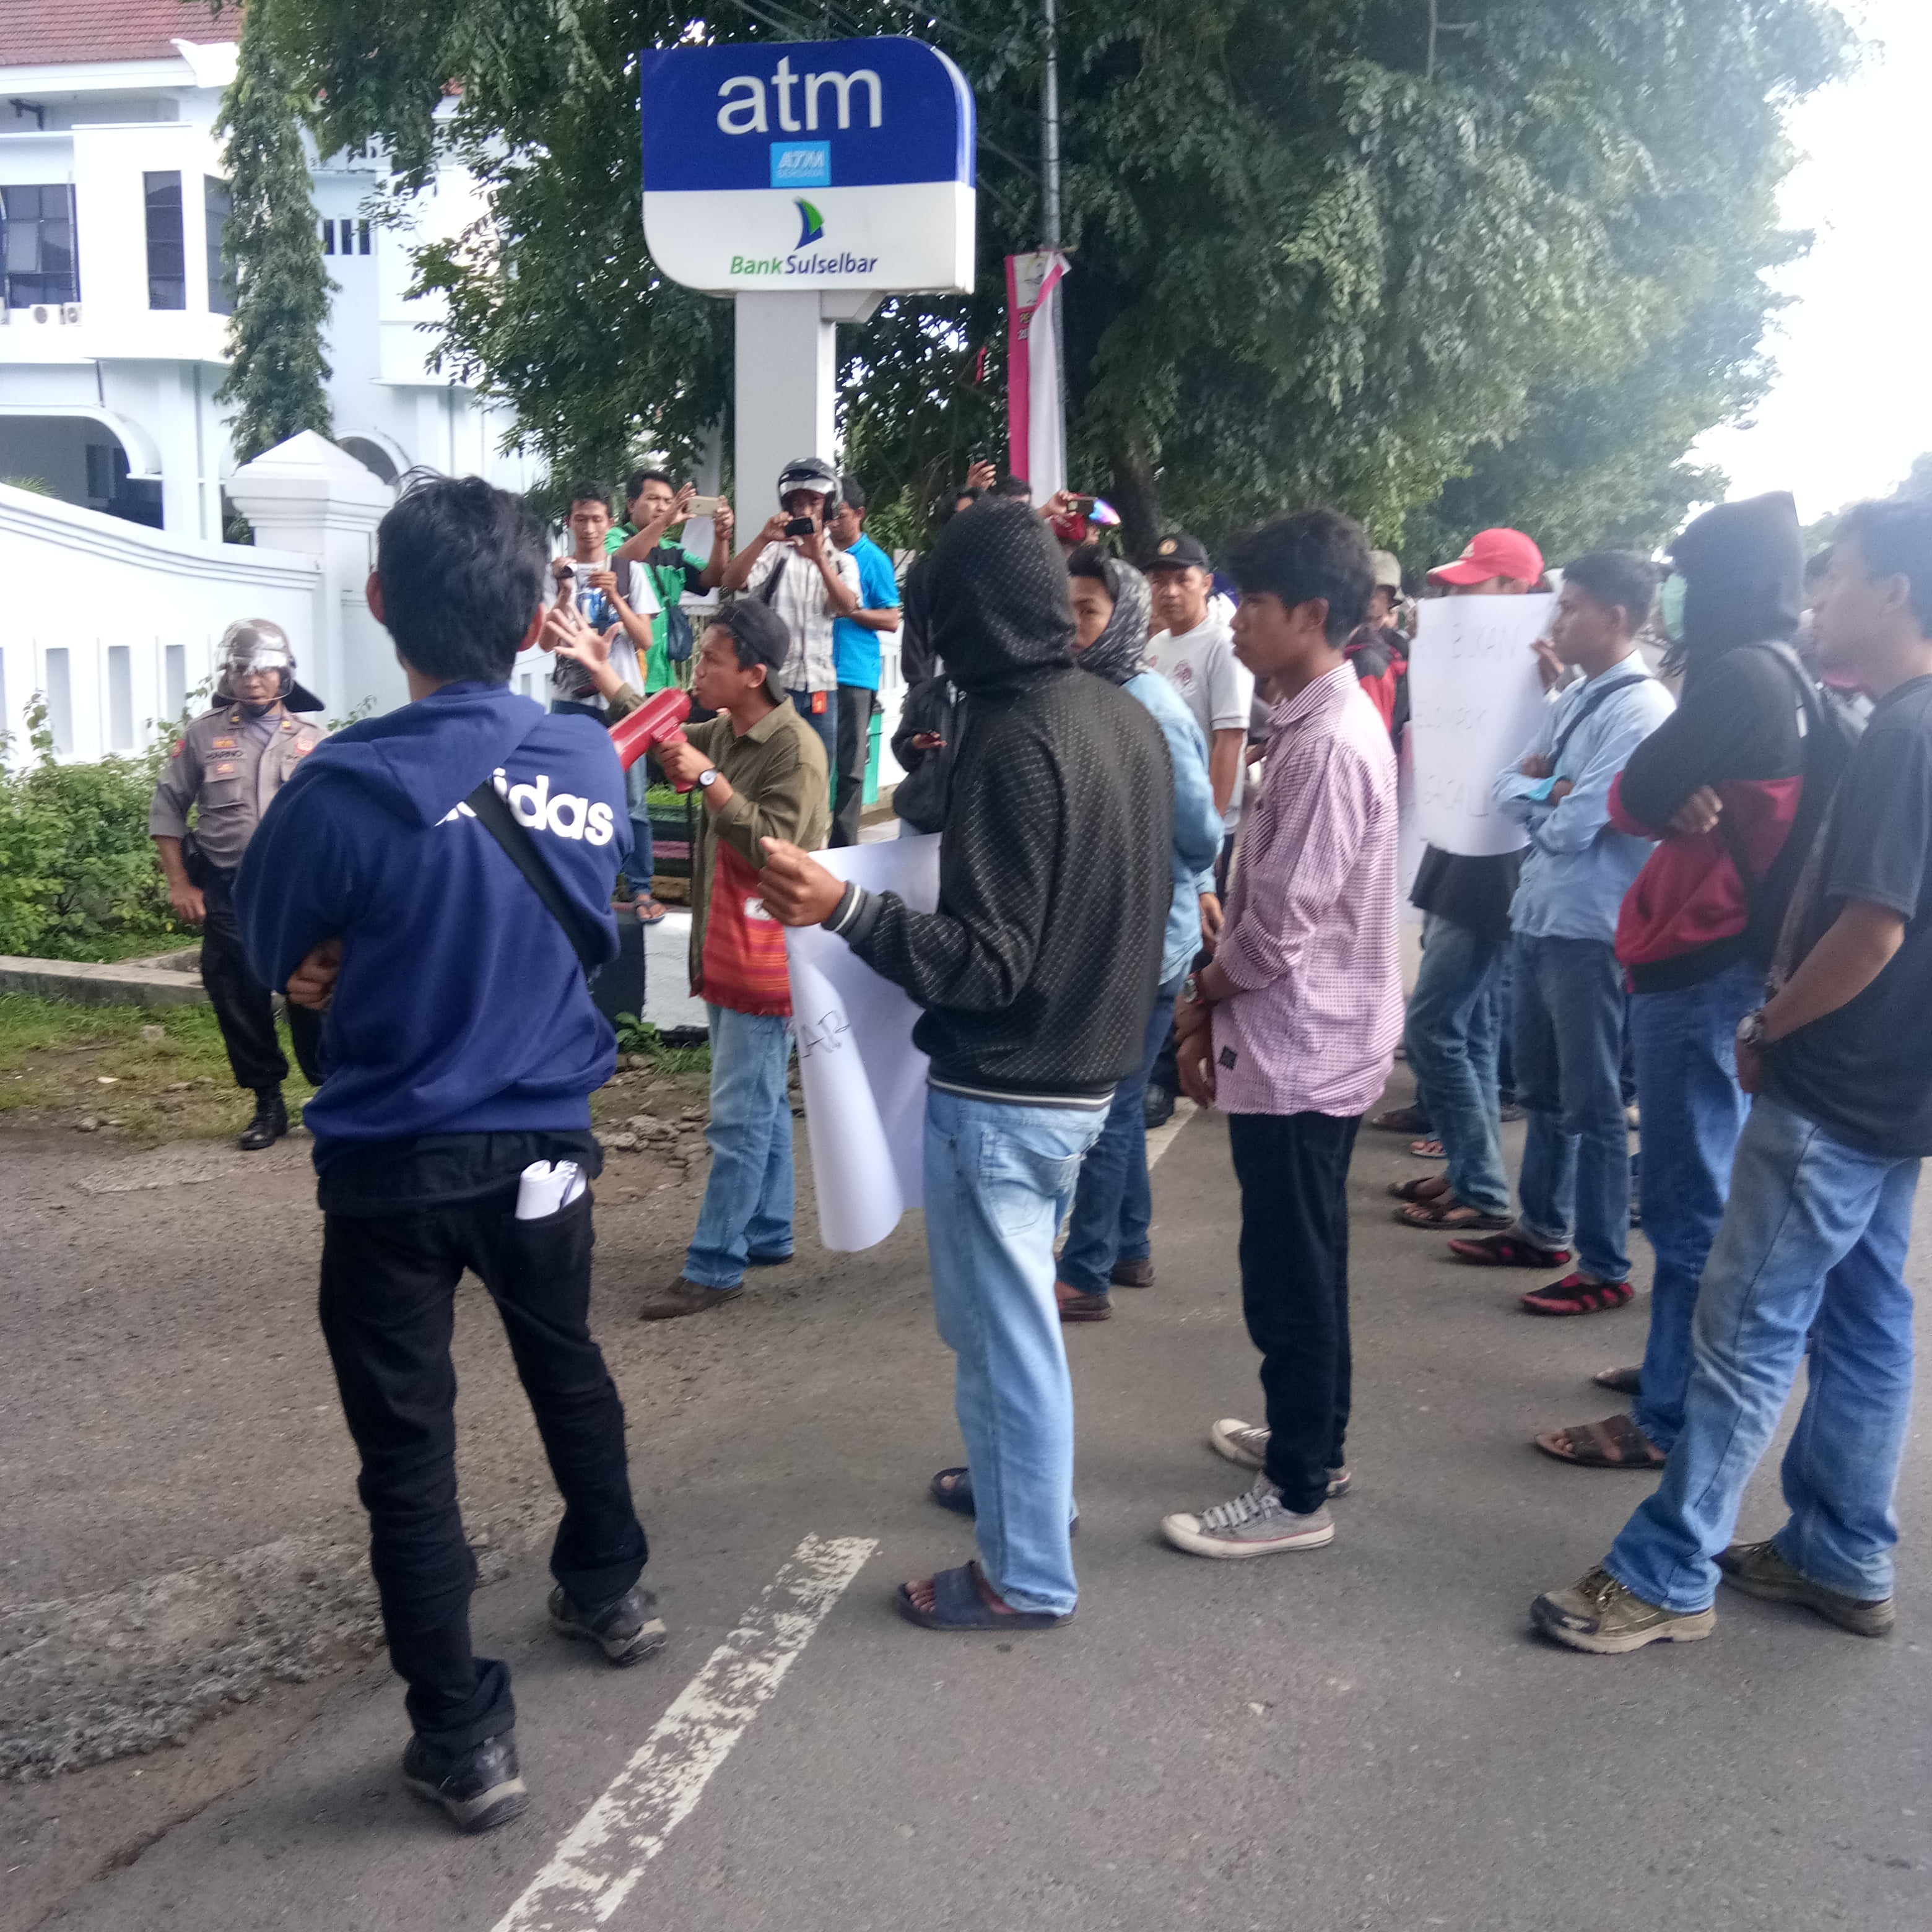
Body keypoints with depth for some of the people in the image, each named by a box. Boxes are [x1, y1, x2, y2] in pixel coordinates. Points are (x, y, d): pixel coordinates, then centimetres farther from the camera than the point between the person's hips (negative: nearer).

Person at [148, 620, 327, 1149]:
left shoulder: (311, 740, 5)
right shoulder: (202, 737, 5)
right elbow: (167, 810, 7)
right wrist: (180, 884, 0)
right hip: (228, 895, 1)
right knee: (240, 1004, 6)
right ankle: (268, 1105, 19)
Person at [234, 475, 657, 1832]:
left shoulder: (347, 787, -20)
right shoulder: (593, 764, -7)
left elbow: (277, 954, -4)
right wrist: (488, 978, 0)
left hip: (394, 1167, -4)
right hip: (545, 1145, 4)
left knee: (409, 1445, 10)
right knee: (568, 1367, 27)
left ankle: (465, 1738, 18)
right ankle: (611, 1591, 46)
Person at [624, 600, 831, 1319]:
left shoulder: (795, 747, -18)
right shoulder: (725, 734, 7)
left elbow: (772, 850, -24)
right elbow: (664, 741, 24)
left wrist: (710, 780, -25)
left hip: (765, 959, -9)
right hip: (725, 952, 9)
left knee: (740, 1117, -6)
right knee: (762, 1106, 17)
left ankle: (714, 1268, -2)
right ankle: (768, 1234, 28)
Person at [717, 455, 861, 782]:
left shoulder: (842, 560, 11)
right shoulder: (775, 551, 4)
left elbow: (847, 607, -10)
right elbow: (732, 582, -13)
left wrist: (819, 557, -24)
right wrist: (763, 538, -26)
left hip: (822, 684, 3)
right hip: (775, 681, -3)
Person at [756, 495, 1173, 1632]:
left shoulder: (1015, 739, -21)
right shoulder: (1130, 717, 5)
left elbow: (990, 960, -24)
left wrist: (845, 911, -31)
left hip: (1004, 1092, -9)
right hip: (1090, 1069, 9)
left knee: (1005, 1325, 5)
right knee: (1002, 1308, 26)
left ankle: (1030, 1577, 19)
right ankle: (1019, 1478, 44)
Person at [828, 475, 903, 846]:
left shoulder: (874, 560, 0)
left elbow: (892, 620, -2)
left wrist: (849, 610, -13)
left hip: (854, 675, -4)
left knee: (850, 767, 1)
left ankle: (843, 847, 6)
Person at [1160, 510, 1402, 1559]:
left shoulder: (1328, 740, -21)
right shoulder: (1321, 720, 10)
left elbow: (1282, 922, -23)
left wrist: (1201, 993, -5)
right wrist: (1215, 1012, 12)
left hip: (1299, 1047, -10)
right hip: (1305, 1039, 10)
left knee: (1289, 1273, 1)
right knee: (1301, 1263, 21)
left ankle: (1298, 1495, 14)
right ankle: (1313, 1438, 36)